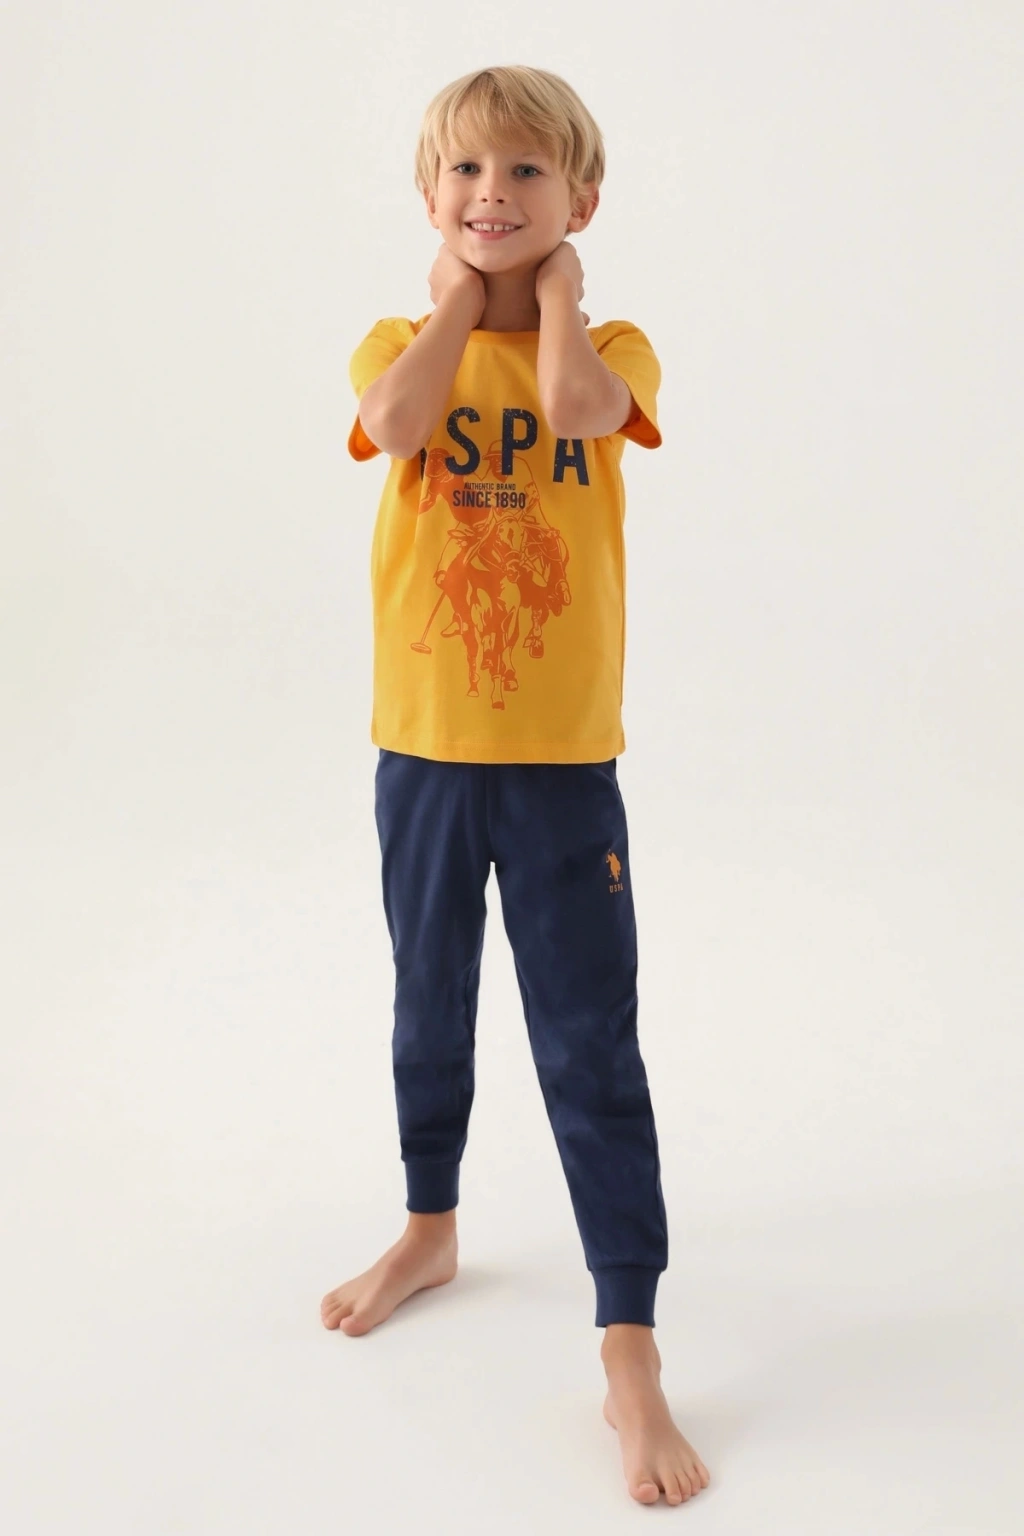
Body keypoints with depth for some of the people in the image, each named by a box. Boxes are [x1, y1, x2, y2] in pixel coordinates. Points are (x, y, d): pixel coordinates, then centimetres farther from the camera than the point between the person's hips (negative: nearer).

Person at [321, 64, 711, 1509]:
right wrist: (457, 297, -8)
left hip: (564, 758, -2)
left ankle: (631, 1357, 9)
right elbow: (397, 423, -21)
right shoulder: (400, 341, 3)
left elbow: (577, 406, -25)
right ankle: (430, 1228, 44)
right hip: (422, 747, 2)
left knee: (592, 1053, 0)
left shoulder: (611, 344, 0)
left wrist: (555, 288, -8)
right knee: (431, 1012, 20)